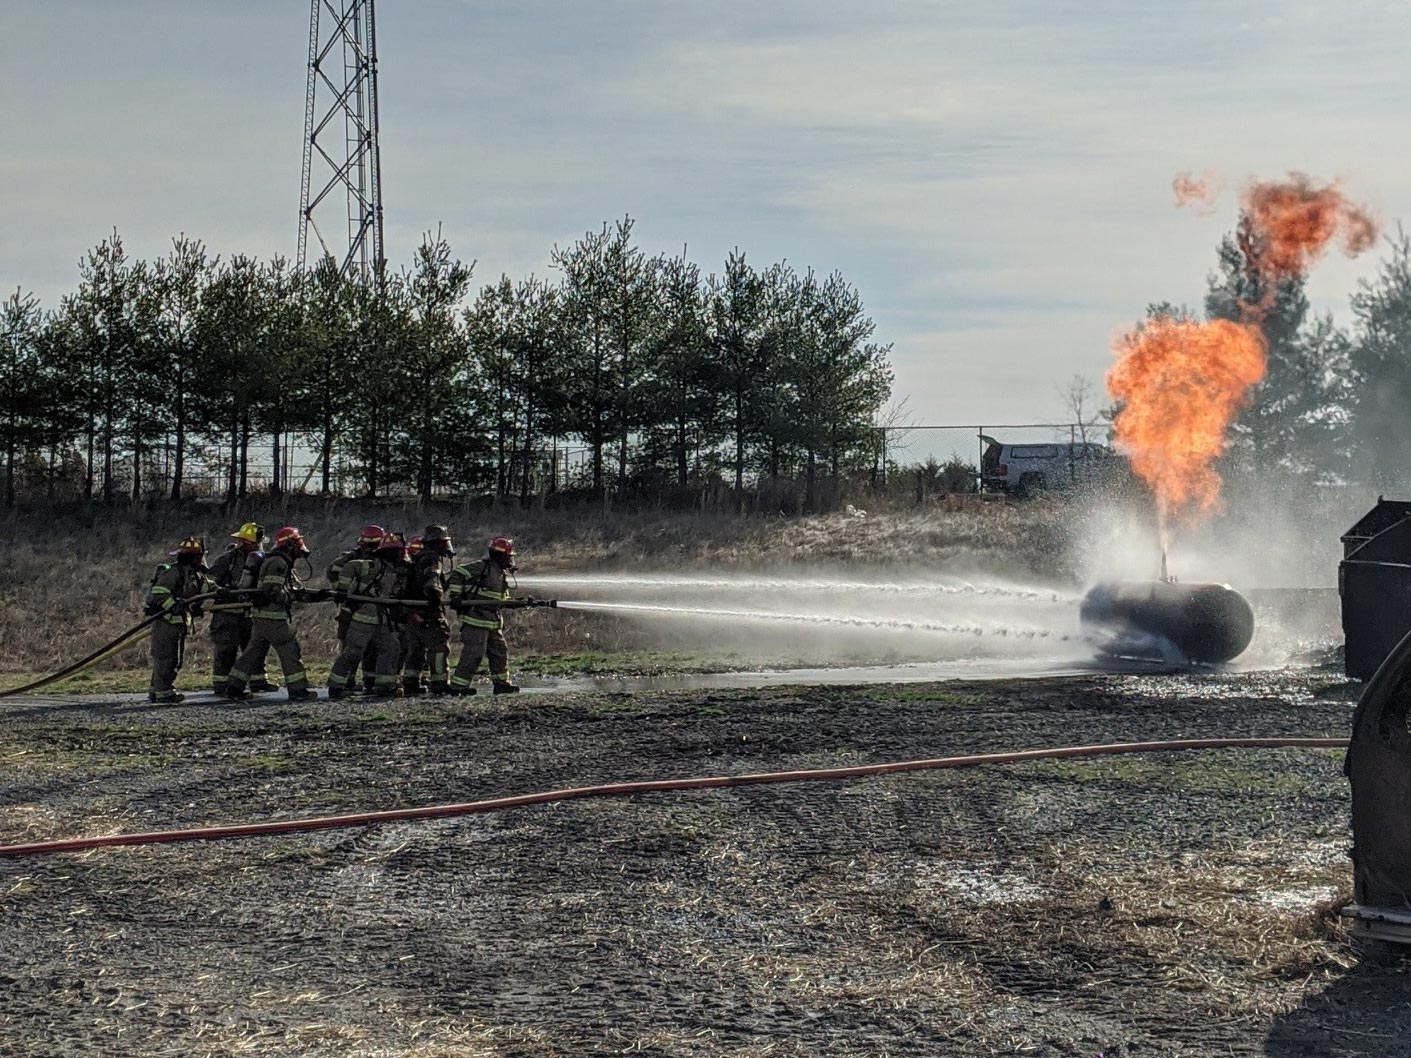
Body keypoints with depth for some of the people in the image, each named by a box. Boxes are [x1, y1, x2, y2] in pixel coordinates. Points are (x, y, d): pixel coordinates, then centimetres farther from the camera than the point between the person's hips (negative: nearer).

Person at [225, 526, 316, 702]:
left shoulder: (282, 563, 19)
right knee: (290, 651, -3)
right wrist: (294, 595, -15)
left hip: (260, 616, 10)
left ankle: (233, 687, 15)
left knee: (254, 651, 13)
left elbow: (291, 591, 19)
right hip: (273, 617, -10)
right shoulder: (277, 563, -15)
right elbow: (273, 592, -24)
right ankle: (298, 690, 0)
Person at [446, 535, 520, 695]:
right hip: (475, 620, -9)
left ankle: (501, 683, 22)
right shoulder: (482, 568, -13)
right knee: (473, 654, -10)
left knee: (500, 652, 12)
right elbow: (457, 574, -15)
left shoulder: (501, 574, 16)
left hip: (493, 622, 9)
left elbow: (502, 599, 25)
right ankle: (457, 685, -4)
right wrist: (454, 596, -19)